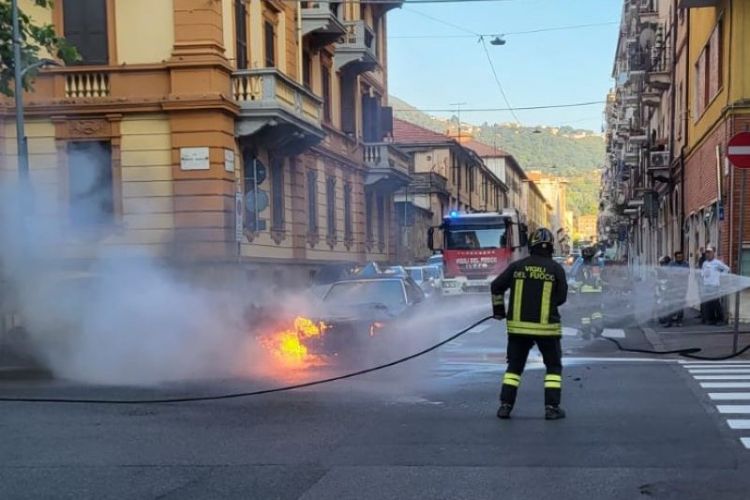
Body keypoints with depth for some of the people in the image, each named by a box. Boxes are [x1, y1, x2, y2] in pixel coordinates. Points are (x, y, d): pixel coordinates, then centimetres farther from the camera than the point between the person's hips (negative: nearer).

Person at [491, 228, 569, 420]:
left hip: (518, 325, 2)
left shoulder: (517, 266, 0)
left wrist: (498, 309, 18)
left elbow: (497, 286, 4)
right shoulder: (556, 269, -5)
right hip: (546, 326, -2)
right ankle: (552, 408, 5)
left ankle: (505, 405, 8)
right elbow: (561, 297, -2)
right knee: (554, 366, 12)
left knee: (514, 366, 14)